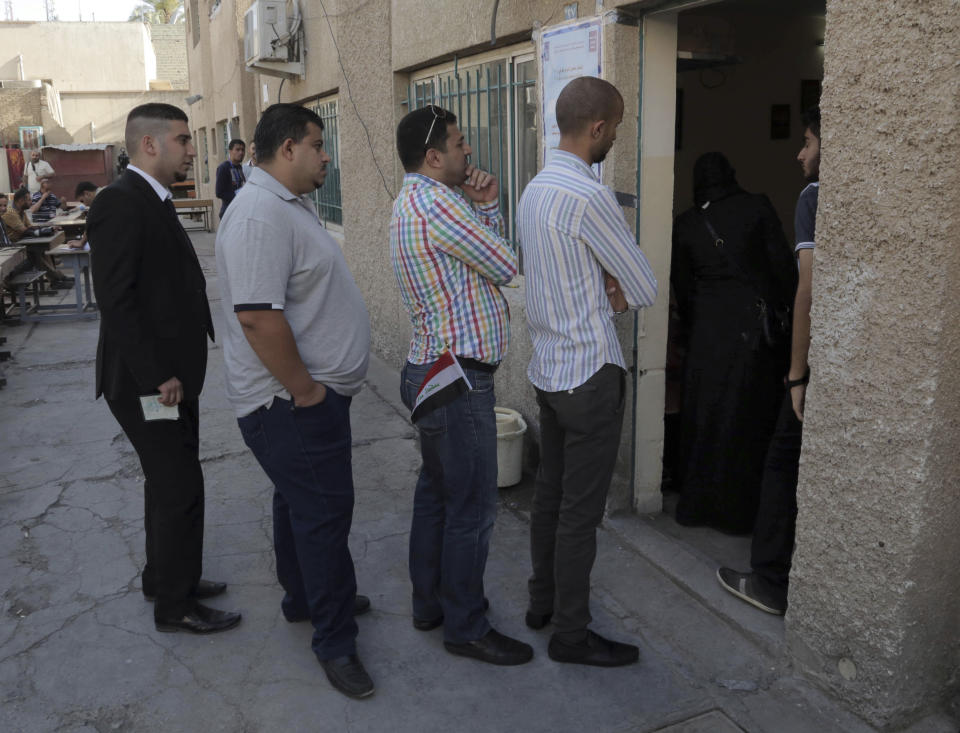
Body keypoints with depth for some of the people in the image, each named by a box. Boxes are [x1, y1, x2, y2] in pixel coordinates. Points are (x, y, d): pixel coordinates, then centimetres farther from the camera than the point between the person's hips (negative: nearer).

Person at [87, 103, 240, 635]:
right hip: (149, 380, -10)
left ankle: (165, 577, 38)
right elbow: (115, 300, -22)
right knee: (180, 489, 0)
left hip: (172, 374, 10)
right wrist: (156, 376, -23)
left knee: (169, 483, 20)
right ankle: (175, 605, 17)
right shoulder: (120, 202, -17)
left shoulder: (152, 202, 14)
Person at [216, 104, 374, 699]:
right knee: (324, 512, -1)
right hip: (293, 403, -10)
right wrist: (304, 389, -21)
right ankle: (335, 640, 14)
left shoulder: (291, 205, 14)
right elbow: (258, 315, -30)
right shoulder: (261, 215, -22)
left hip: (314, 393, 11)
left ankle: (305, 598, 40)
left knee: (303, 504, 22)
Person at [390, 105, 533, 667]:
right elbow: (508, 268, -11)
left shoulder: (414, 201, 16)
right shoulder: (437, 203, -18)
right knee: (472, 507, 0)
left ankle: (431, 602, 34)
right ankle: (465, 627, 14)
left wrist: (487, 205, 3)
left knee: (437, 492, 19)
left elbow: (487, 259, 16)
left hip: (432, 372, 11)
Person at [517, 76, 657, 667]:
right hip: (590, 373, -9)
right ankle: (571, 634, 17)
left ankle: (544, 601, 36)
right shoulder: (590, 196, -21)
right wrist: (621, 295, 7)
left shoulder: (535, 189, 9)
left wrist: (607, 287, -1)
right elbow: (647, 290, -14)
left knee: (550, 493, 20)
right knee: (582, 509, 3)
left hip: (547, 367, 10)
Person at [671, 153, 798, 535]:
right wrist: (785, 315, 6)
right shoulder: (756, 207, -1)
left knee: (704, 414, 11)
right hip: (754, 324, -2)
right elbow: (783, 266, -4)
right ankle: (737, 511, 13)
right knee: (749, 416, 5)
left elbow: (681, 286, 10)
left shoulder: (685, 224, 6)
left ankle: (696, 504, 21)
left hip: (707, 327, 3)